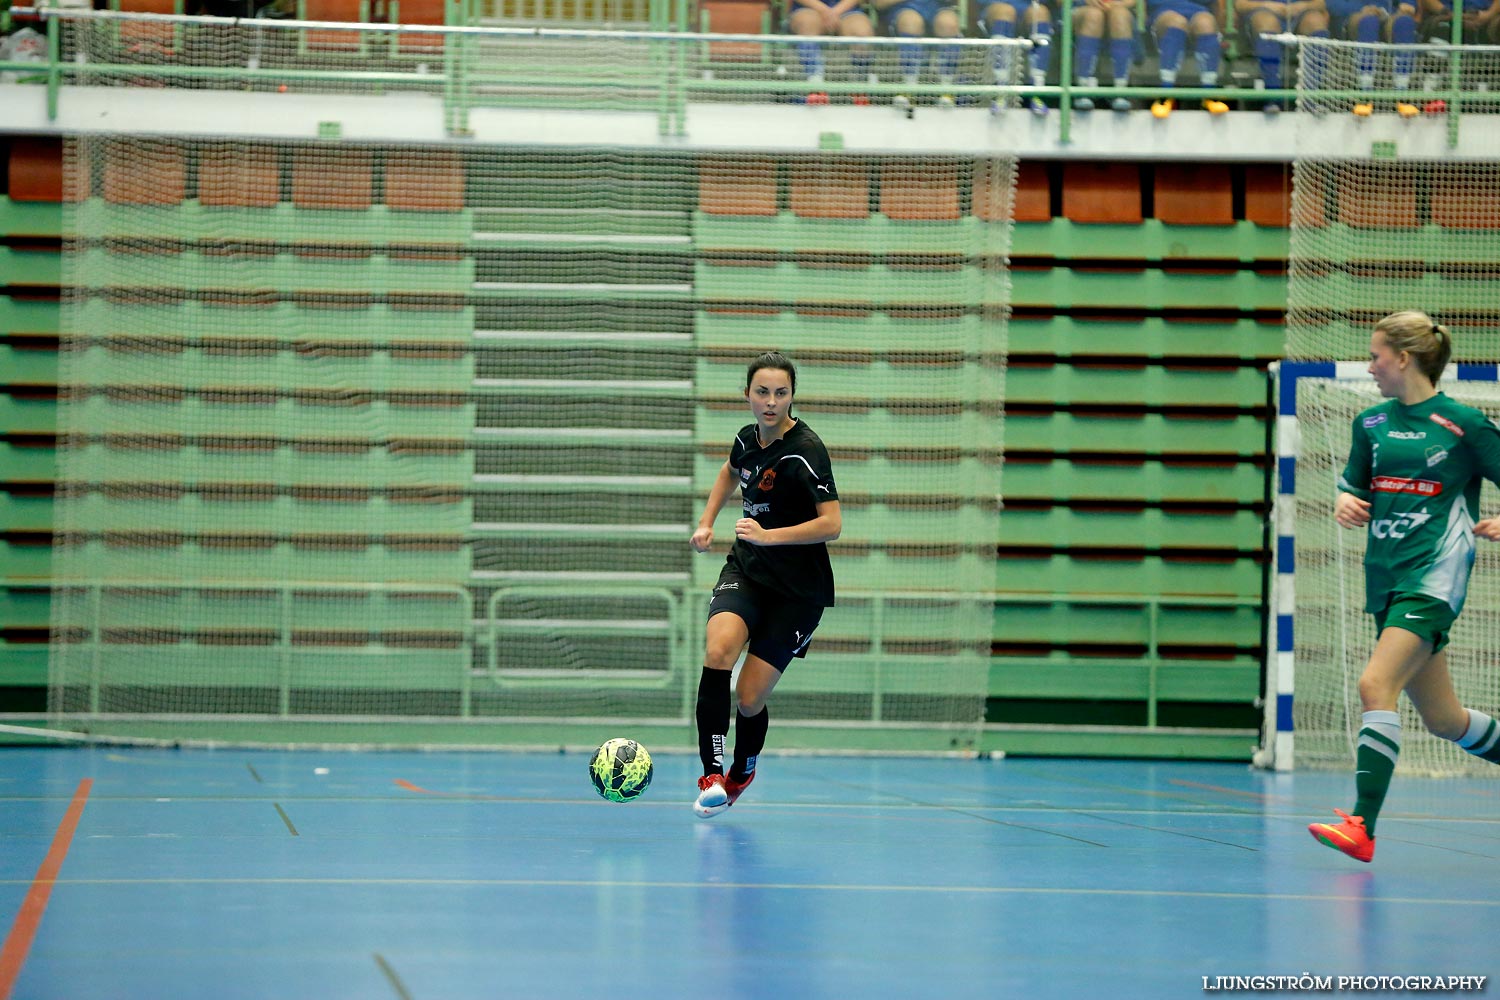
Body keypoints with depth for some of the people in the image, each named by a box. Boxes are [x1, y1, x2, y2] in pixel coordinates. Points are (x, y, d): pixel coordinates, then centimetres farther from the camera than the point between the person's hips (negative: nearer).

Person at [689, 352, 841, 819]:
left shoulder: (806, 449, -18)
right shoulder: (747, 438, 2)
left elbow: (831, 524, -23)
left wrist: (767, 535, -29)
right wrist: (706, 522, 19)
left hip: (798, 588, -5)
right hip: (746, 570, 5)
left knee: (750, 698, -5)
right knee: (717, 651, -26)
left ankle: (742, 771, 29)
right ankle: (712, 777, -25)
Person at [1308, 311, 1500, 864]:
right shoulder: (1371, 422, 12)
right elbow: (1354, 484, 20)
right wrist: (1345, 503, -1)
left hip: (1434, 577, -7)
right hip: (1386, 578, 7)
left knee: (1376, 685, -23)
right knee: (1443, 720, 11)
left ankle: (1362, 827, -26)